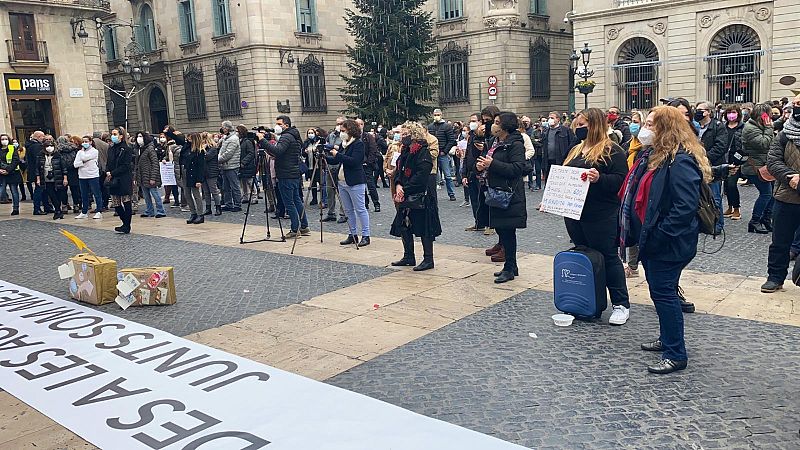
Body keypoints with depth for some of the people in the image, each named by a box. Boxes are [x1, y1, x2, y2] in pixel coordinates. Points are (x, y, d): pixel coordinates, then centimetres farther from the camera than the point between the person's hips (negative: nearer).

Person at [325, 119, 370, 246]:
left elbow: (354, 161, -21)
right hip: (342, 182, 9)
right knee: (348, 210, 11)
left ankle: (365, 236, 1)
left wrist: (337, 155, -18)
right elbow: (336, 161, 19)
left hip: (355, 183, -9)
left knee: (360, 209, -4)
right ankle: (353, 234, 19)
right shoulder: (344, 144, 15)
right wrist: (324, 157, 6)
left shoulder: (358, 144, -10)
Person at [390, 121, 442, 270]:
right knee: (403, 226, 12)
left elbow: (421, 176, -23)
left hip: (421, 197, -9)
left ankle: (428, 260, 9)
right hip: (406, 197, 9)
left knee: (424, 228, -1)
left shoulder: (423, 152, -15)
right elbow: (398, 171, 12)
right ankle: (408, 257, 25)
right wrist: (398, 185, -8)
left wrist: (405, 190, -20)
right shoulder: (405, 151, 12)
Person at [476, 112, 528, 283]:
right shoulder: (493, 143, 15)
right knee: (500, 229, 12)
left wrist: (492, 164, -22)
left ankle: (510, 268, 9)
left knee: (507, 231, -2)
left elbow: (517, 168, -21)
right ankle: (511, 266, 24)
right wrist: (480, 166, 1)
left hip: (509, 195, -9)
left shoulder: (515, 145, -11)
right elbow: (486, 161, 25)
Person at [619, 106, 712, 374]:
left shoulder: (680, 161, -20)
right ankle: (667, 339, 35)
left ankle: (676, 354, 8)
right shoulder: (653, 155, 12)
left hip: (668, 244, -10)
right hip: (650, 238, 10)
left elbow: (686, 206, -26)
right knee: (660, 290, 19)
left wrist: (658, 236, -25)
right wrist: (642, 235, 14)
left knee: (663, 292, -3)